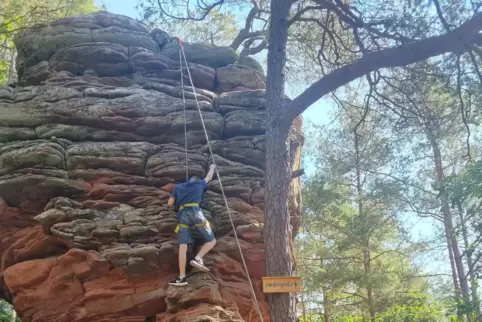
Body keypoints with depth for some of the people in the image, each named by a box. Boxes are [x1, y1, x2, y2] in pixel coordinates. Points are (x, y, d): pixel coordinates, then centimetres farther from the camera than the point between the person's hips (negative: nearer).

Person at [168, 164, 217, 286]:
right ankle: (198, 258, -20)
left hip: (182, 215, 3)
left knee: (183, 246, -6)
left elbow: (170, 203, 21)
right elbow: (209, 177, 43)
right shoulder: (199, 183, 25)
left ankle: (182, 278, -15)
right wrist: (212, 167, 62)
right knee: (211, 240, 5)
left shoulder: (178, 187, 27)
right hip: (195, 211, -3)